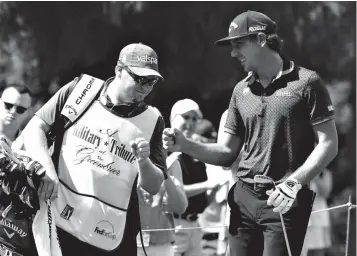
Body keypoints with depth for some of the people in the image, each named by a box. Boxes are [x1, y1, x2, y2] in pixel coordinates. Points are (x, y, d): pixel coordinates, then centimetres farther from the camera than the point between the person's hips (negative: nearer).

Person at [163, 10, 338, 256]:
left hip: (285, 202, -5)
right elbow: (226, 152, 15)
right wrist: (185, 145, -2)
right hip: (244, 199, 5)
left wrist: (294, 183, -19)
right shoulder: (241, 91, 13)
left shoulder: (305, 83, -5)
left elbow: (328, 145, -7)